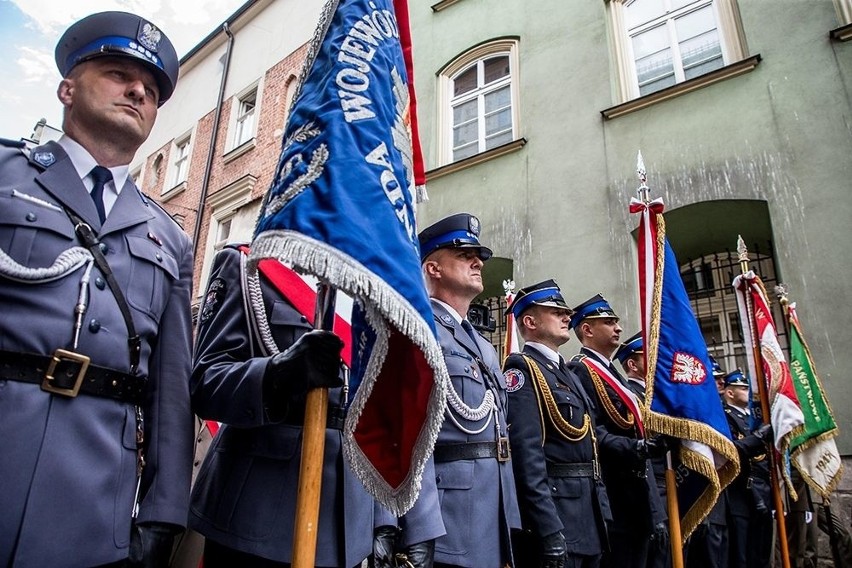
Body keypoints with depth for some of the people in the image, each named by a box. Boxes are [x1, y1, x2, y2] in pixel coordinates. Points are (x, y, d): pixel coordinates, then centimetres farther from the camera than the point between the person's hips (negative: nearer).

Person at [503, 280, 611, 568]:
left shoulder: (570, 374, 18)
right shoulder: (522, 368, -12)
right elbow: (527, 455, -22)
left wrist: (603, 512, 15)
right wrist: (550, 532, -25)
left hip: (588, 517, 9)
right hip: (554, 518, -9)